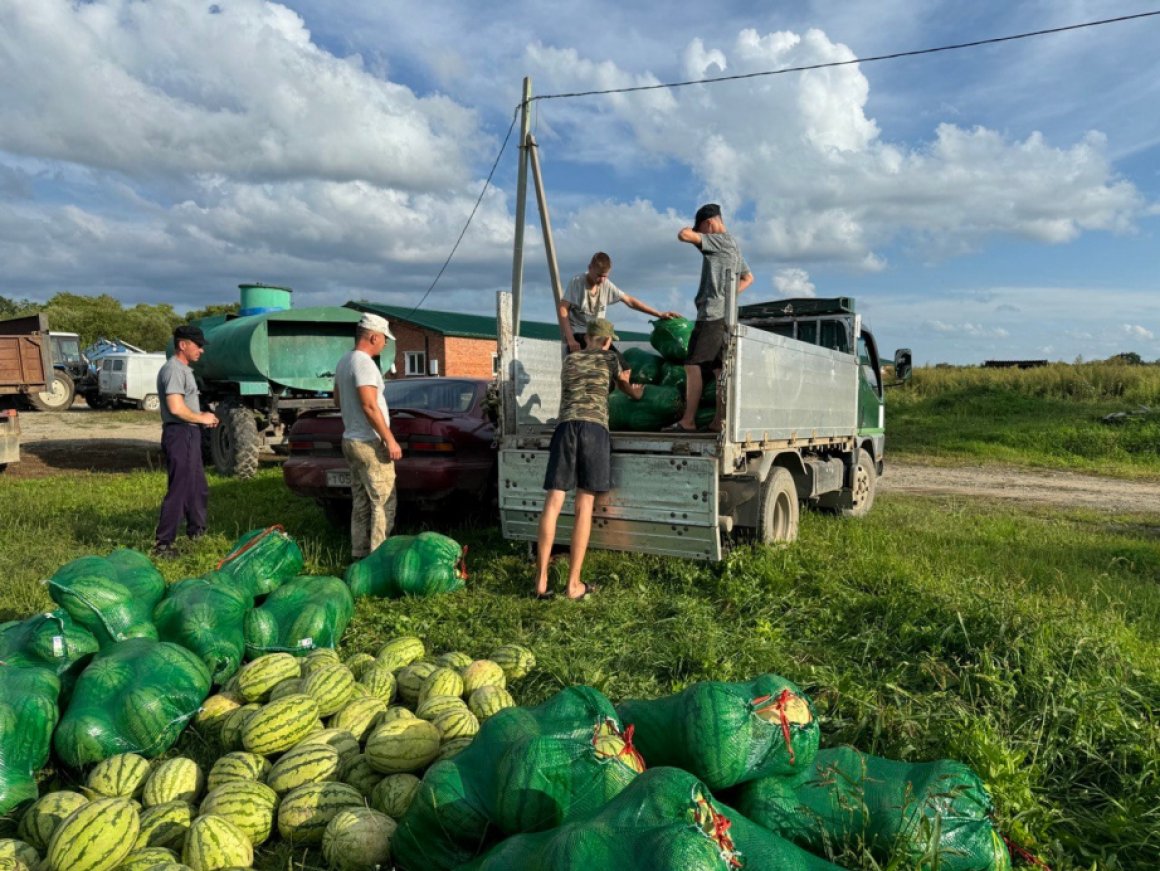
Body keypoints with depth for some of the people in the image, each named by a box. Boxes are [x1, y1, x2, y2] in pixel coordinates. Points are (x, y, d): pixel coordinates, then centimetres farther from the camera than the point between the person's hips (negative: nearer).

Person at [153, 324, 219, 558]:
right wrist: (202, 418, -11)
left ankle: (196, 531, 35)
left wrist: (203, 416, 9)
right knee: (179, 490, -8)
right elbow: (176, 408, -24)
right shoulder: (173, 370, -14)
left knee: (198, 488, 21)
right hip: (179, 434, -11)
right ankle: (163, 545, -4)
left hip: (189, 434, 11)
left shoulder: (184, 370, 18)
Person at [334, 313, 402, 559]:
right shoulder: (364, 363, -18)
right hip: (369, 443, -10)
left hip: (351, 440, 10)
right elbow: (369, 406, -24)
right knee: (384, 502, -4)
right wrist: (390, 440, -21)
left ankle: (359, 553, 20)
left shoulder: (344, 361, 12)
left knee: (361, 502, 14)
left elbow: (337, 399, 23)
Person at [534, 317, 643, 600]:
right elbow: (630, 391, 37)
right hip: (594, 428, -2)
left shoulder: (569, 360, 27)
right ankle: (574, 583, -2)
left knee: (553, 503, -3)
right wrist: (639, 390, 60)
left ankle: (541, 580, -7)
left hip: (566, 427, 3)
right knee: (584, 506, -2)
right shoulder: (610, 358, 19)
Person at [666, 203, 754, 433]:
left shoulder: (721, 241, -8)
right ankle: (718, 421, 6)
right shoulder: (733, 246, 22)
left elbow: (683, 235, -17)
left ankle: (688, 421, -11)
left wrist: (692, 229, 5)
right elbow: (748, 278, 33)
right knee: (718, 369, 6)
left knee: (693, 366, -10)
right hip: (723, 314, 10)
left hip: (711, 314, -10)